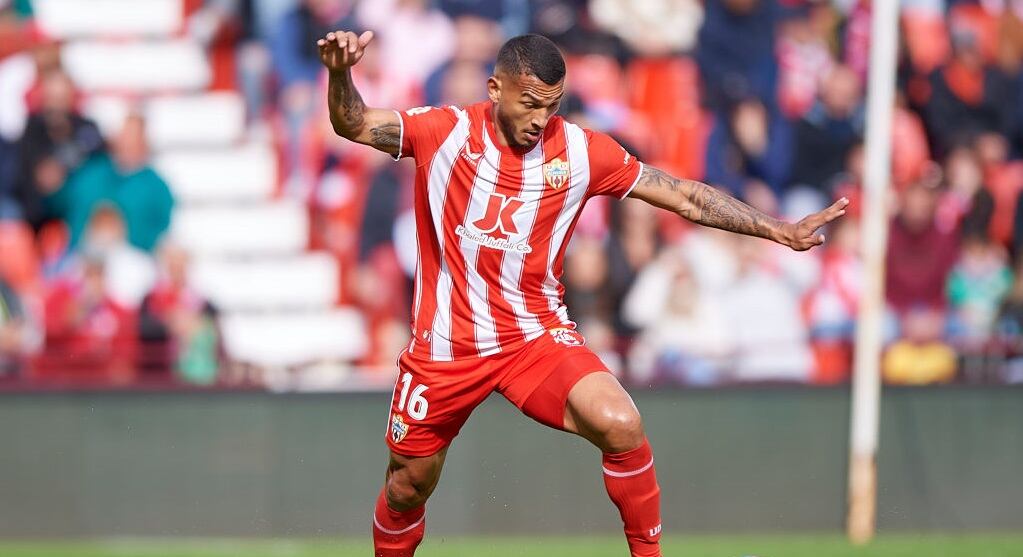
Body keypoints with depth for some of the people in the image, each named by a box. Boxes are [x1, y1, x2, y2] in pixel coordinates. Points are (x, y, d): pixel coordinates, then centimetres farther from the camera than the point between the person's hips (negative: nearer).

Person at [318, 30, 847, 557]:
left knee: (620, 425, -25)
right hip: (445, 347, 0)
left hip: (536, 334, 0)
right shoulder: (446, 132, -8)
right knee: (407, 488, 8)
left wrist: (780, 231, -4)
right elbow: (353, 125, -10)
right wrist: (340, 75, -32)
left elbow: (685, 196, -1)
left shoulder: (580, 151, -6)